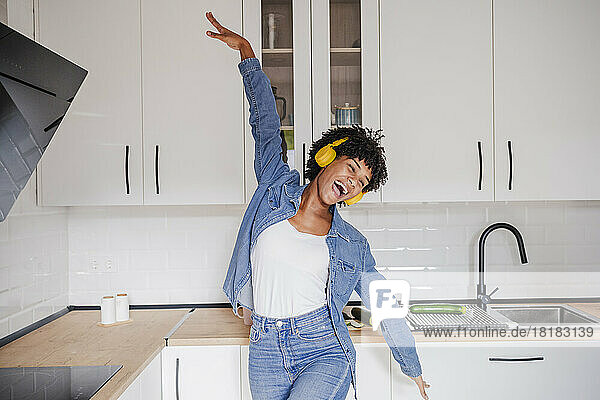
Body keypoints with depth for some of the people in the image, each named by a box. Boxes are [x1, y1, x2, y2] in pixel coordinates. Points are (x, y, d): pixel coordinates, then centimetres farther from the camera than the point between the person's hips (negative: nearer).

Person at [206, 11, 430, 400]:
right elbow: (266, 120, 7)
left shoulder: (352, 245, 1)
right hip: (266, 353, 2)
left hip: (324, 351, -1)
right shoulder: (277, 187, 2)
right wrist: (245, 49, 15)